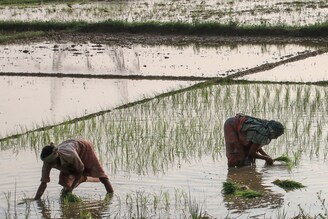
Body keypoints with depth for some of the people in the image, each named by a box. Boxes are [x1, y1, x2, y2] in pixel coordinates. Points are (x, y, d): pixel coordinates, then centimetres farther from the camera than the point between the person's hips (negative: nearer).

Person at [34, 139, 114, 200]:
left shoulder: (70, 155, -47)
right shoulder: (48, 161, -34)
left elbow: (80, 170, -28)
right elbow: (43, 183, -28)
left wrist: (72, 187, -27)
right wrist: (35, 200, -36)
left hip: (84, 149, -5)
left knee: (97, 171, -5)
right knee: (64, 180, -5)